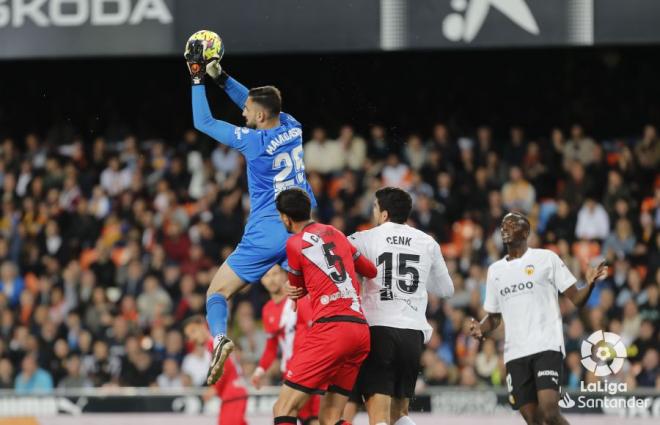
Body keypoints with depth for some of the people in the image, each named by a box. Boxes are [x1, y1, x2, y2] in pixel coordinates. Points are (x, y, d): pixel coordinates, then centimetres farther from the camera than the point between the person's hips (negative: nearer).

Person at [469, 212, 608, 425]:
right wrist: (481, 329, 3)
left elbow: (576, 299, 0)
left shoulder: (545, 258, 3)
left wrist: (590, 285, -21)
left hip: (547, 346, -5)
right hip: (515, 353, 5)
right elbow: (494, 316, 25)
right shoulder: (495, 270, 17)